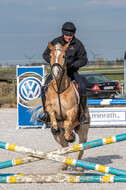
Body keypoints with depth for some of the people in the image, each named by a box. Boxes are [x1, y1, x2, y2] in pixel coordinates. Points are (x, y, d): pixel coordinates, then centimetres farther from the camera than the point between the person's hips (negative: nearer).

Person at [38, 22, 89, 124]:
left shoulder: (78, 44, -3)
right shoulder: (55, 42, 0)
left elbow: (84, 60, 0)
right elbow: (45, 55, 8)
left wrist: (72, 64, -17)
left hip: (72, 71, -1)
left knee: (83, 88, -24)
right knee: (44, 88, -19)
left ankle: (83, 113, -12)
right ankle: (46, 113, -7)